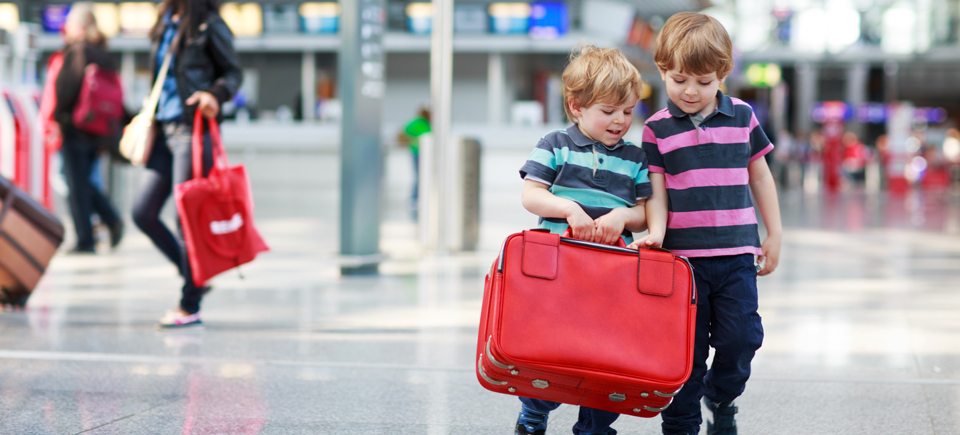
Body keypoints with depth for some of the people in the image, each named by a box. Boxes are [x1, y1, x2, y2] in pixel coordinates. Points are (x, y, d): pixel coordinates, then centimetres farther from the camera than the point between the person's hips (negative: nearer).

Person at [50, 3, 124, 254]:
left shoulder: (75, 52, -12)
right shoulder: (105, 56, 9)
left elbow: (65, 89, -18)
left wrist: (58, 117, -9)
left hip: (76, 127, -7)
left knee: (77, 186, 0)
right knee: (85, 182, 19)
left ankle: (85, 241, 2)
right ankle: (112, 219, 1)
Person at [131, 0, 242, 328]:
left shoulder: (208, 26, -6)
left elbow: (234, 73, -3)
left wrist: (215, 94, -21)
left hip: (194, 129, -8)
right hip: (165, 128, 8)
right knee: (143, 213, 4)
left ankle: (190, 306, 4)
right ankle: (194, 277, 20)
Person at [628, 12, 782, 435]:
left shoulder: (742, 116, 6)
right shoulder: (657, 129, 1)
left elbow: (760, 177, 14)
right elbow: (656, 189, 0)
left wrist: (774, 235, 14)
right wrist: (656, 231, -19)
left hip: (736, 252, 1)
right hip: (682, 254, -1)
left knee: (740, 337, -1)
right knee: (686, 346, 2)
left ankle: (721, 400, 26)